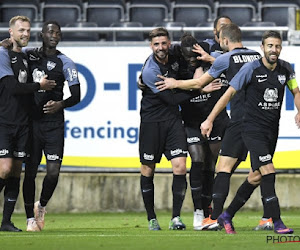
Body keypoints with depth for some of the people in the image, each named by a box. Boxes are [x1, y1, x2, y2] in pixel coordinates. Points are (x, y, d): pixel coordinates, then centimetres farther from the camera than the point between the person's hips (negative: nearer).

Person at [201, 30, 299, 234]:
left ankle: (227, 216, 19)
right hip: (253, 129, -6)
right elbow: (229, 93, -5)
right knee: (268, 173, -17)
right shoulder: (251, 69, -10)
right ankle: (277, 223, -16)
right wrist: (209, 120, -5)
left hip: (272, 131, 6)